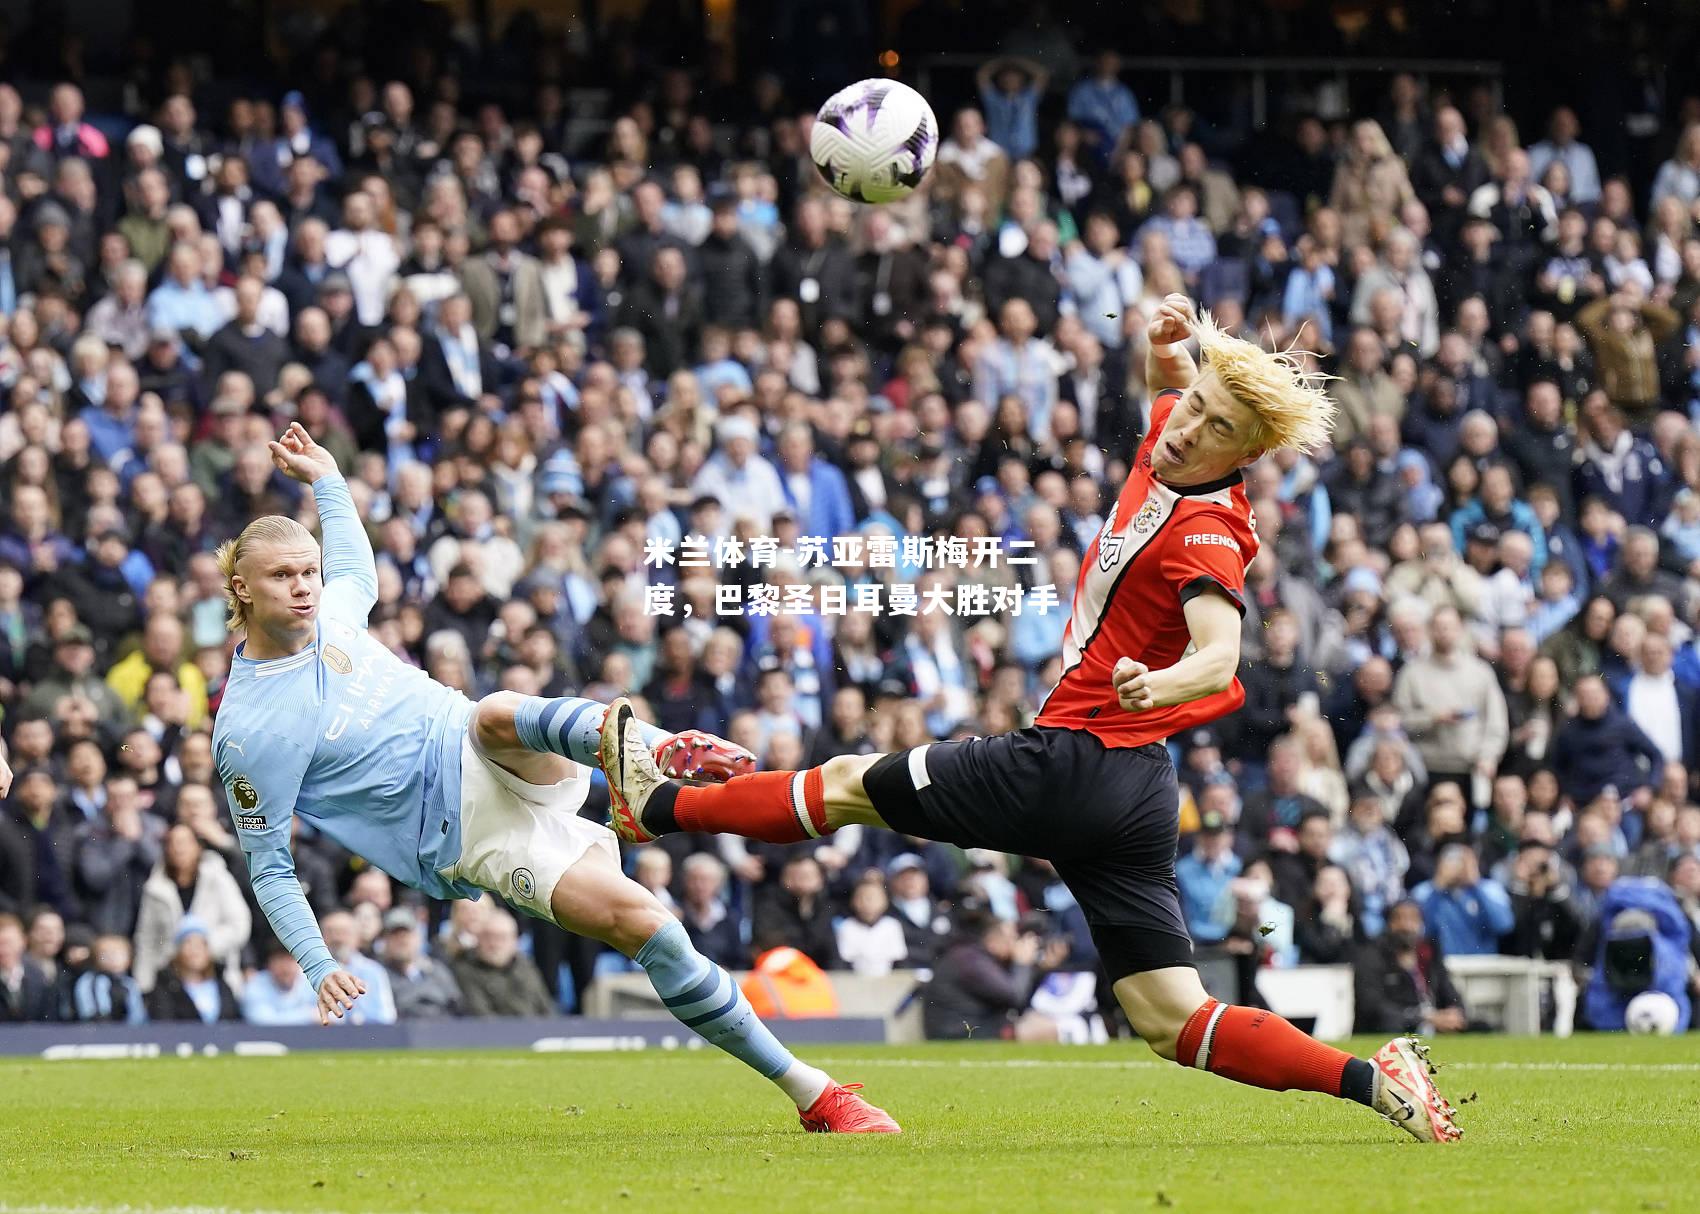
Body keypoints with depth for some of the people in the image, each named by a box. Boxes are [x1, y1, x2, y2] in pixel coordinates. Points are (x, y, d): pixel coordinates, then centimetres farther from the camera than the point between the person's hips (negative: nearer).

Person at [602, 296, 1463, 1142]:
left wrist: (1156, 684, -55)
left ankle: (658, 803, 27)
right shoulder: (1168, 442, 5)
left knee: (851, 785, 11)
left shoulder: (1205, 533, -19)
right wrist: (1169, 347, 2)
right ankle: (1372, 1080, -4)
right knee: (1172, 1022, 5)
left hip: (1075, 761, -9)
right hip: (1138, 790, 9)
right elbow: (1166, 379, 26)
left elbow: (1219, 657, -33)